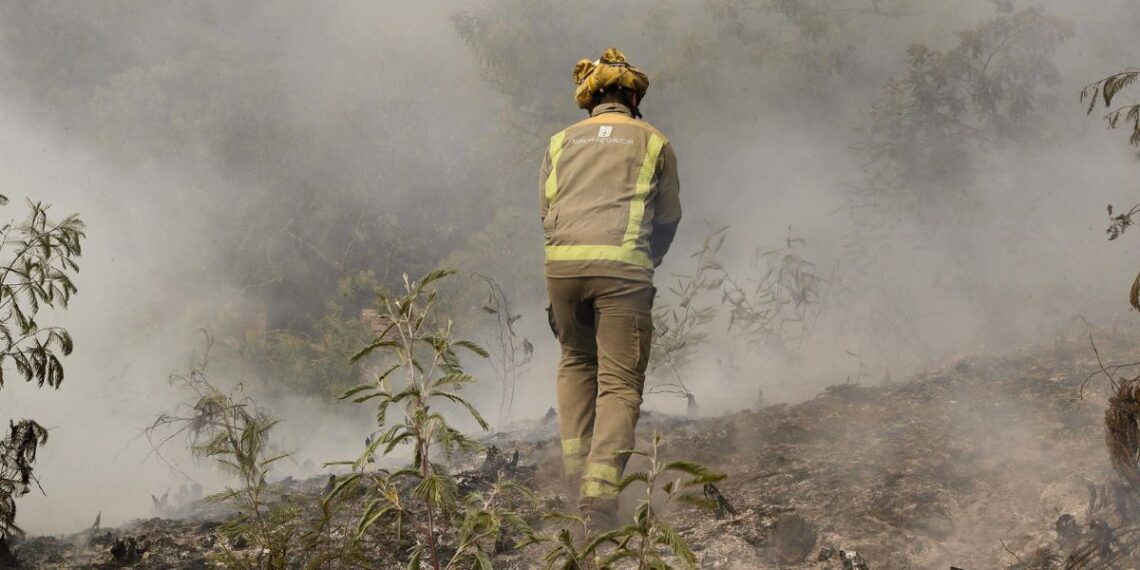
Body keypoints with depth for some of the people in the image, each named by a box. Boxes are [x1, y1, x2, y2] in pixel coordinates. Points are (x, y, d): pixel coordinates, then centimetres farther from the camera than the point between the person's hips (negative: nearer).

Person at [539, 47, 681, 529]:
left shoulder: (562, 141, 19)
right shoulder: (652, 141, 13)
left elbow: (546, 212, 16)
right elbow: (668, 217, 17)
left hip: (562, 261, 3)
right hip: (622, 264, -3)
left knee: (575, 361, 25)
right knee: (619, 382, -1)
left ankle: (574, 467, 17)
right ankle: (600, 489, -14)